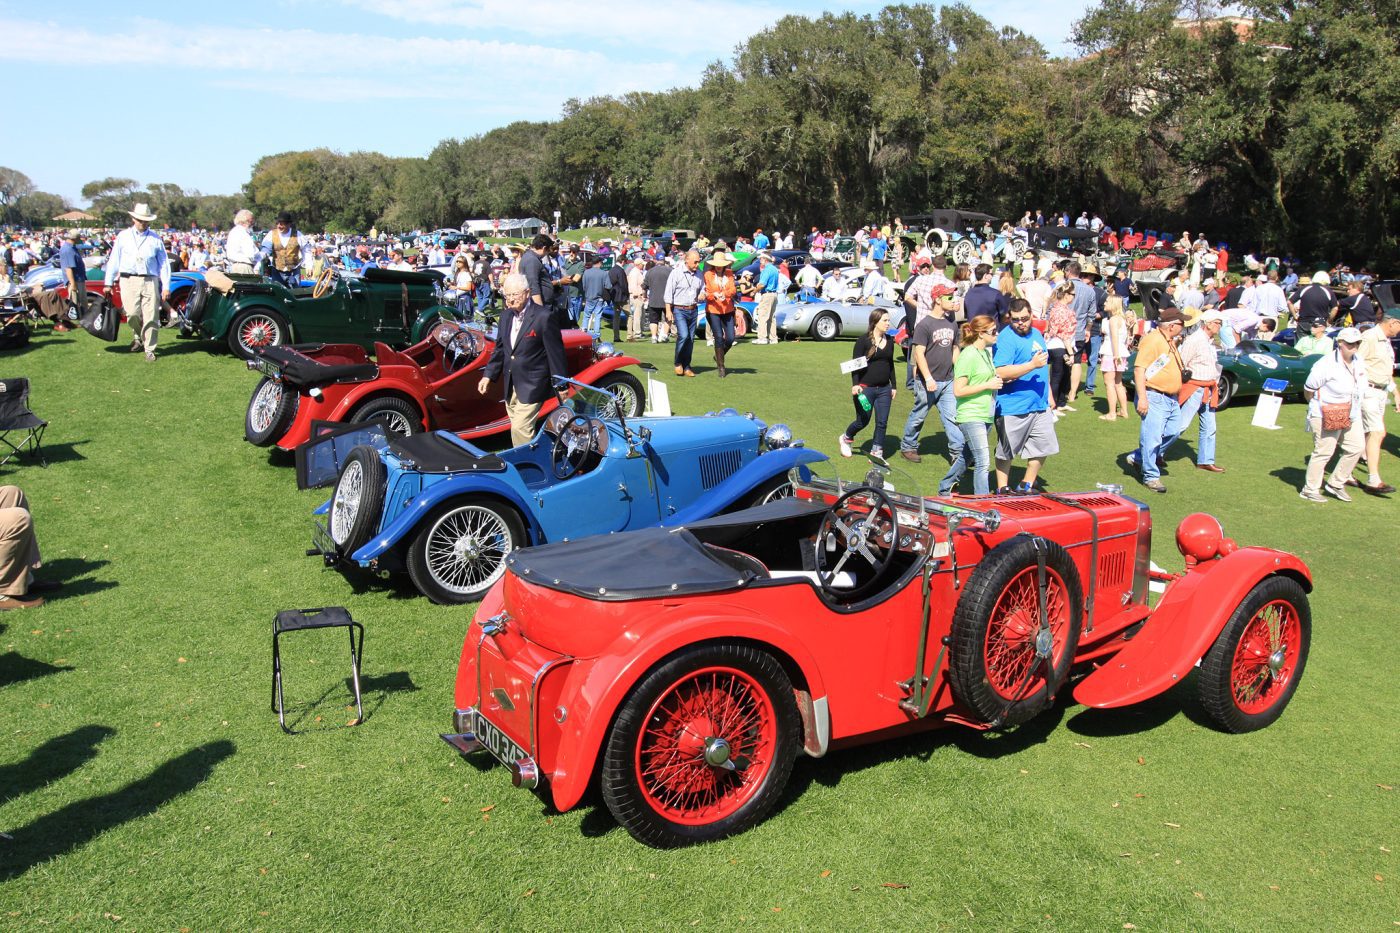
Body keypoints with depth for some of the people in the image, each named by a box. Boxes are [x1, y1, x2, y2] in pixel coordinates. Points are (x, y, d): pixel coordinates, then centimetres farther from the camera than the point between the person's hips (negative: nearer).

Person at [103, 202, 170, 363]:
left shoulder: (155, 239, 10)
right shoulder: (123, 237, 11)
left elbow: (164, 264, 10)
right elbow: (113, 260, 12)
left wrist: (166, 287, 3)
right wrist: (109, 282, 9)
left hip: (150, 281, 0)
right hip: (129, 281, 0)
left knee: (151, 317, -4)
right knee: (133, 314, -10)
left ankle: (149, 349, 7)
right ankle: (139, 336, 20)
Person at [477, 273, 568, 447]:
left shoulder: (545, 317, -14)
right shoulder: (506, 316, 8)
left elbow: (555, 353, -12)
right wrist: (488, 375, 10)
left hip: (532, 386, -7)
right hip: (510, 386, 7)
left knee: (520, 430, -13)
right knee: (518, 429, 14)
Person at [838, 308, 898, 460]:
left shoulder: (889, 340, 8)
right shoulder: (864, 340, -10)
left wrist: (893, 386, 16)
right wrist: (855, 384, -22)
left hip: (884, 389, 5)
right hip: (865, 388, -5)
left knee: (882, 422, 2)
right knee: (862, 421, 5)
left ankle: (876, 453, 12)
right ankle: (845, 439, 33)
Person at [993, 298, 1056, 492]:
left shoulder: (1036, 334, 12)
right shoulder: (1006, 338, -15)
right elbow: (1001, 373, -28)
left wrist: (1049, 395, 25)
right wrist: (1032, 365, -30)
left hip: (1040, 405, 8)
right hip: (1013, 408, -8)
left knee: (1043, 447, 13)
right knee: (1006, 453, 5)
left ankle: (1026, 487, 27)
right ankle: (1002, 490, 19)